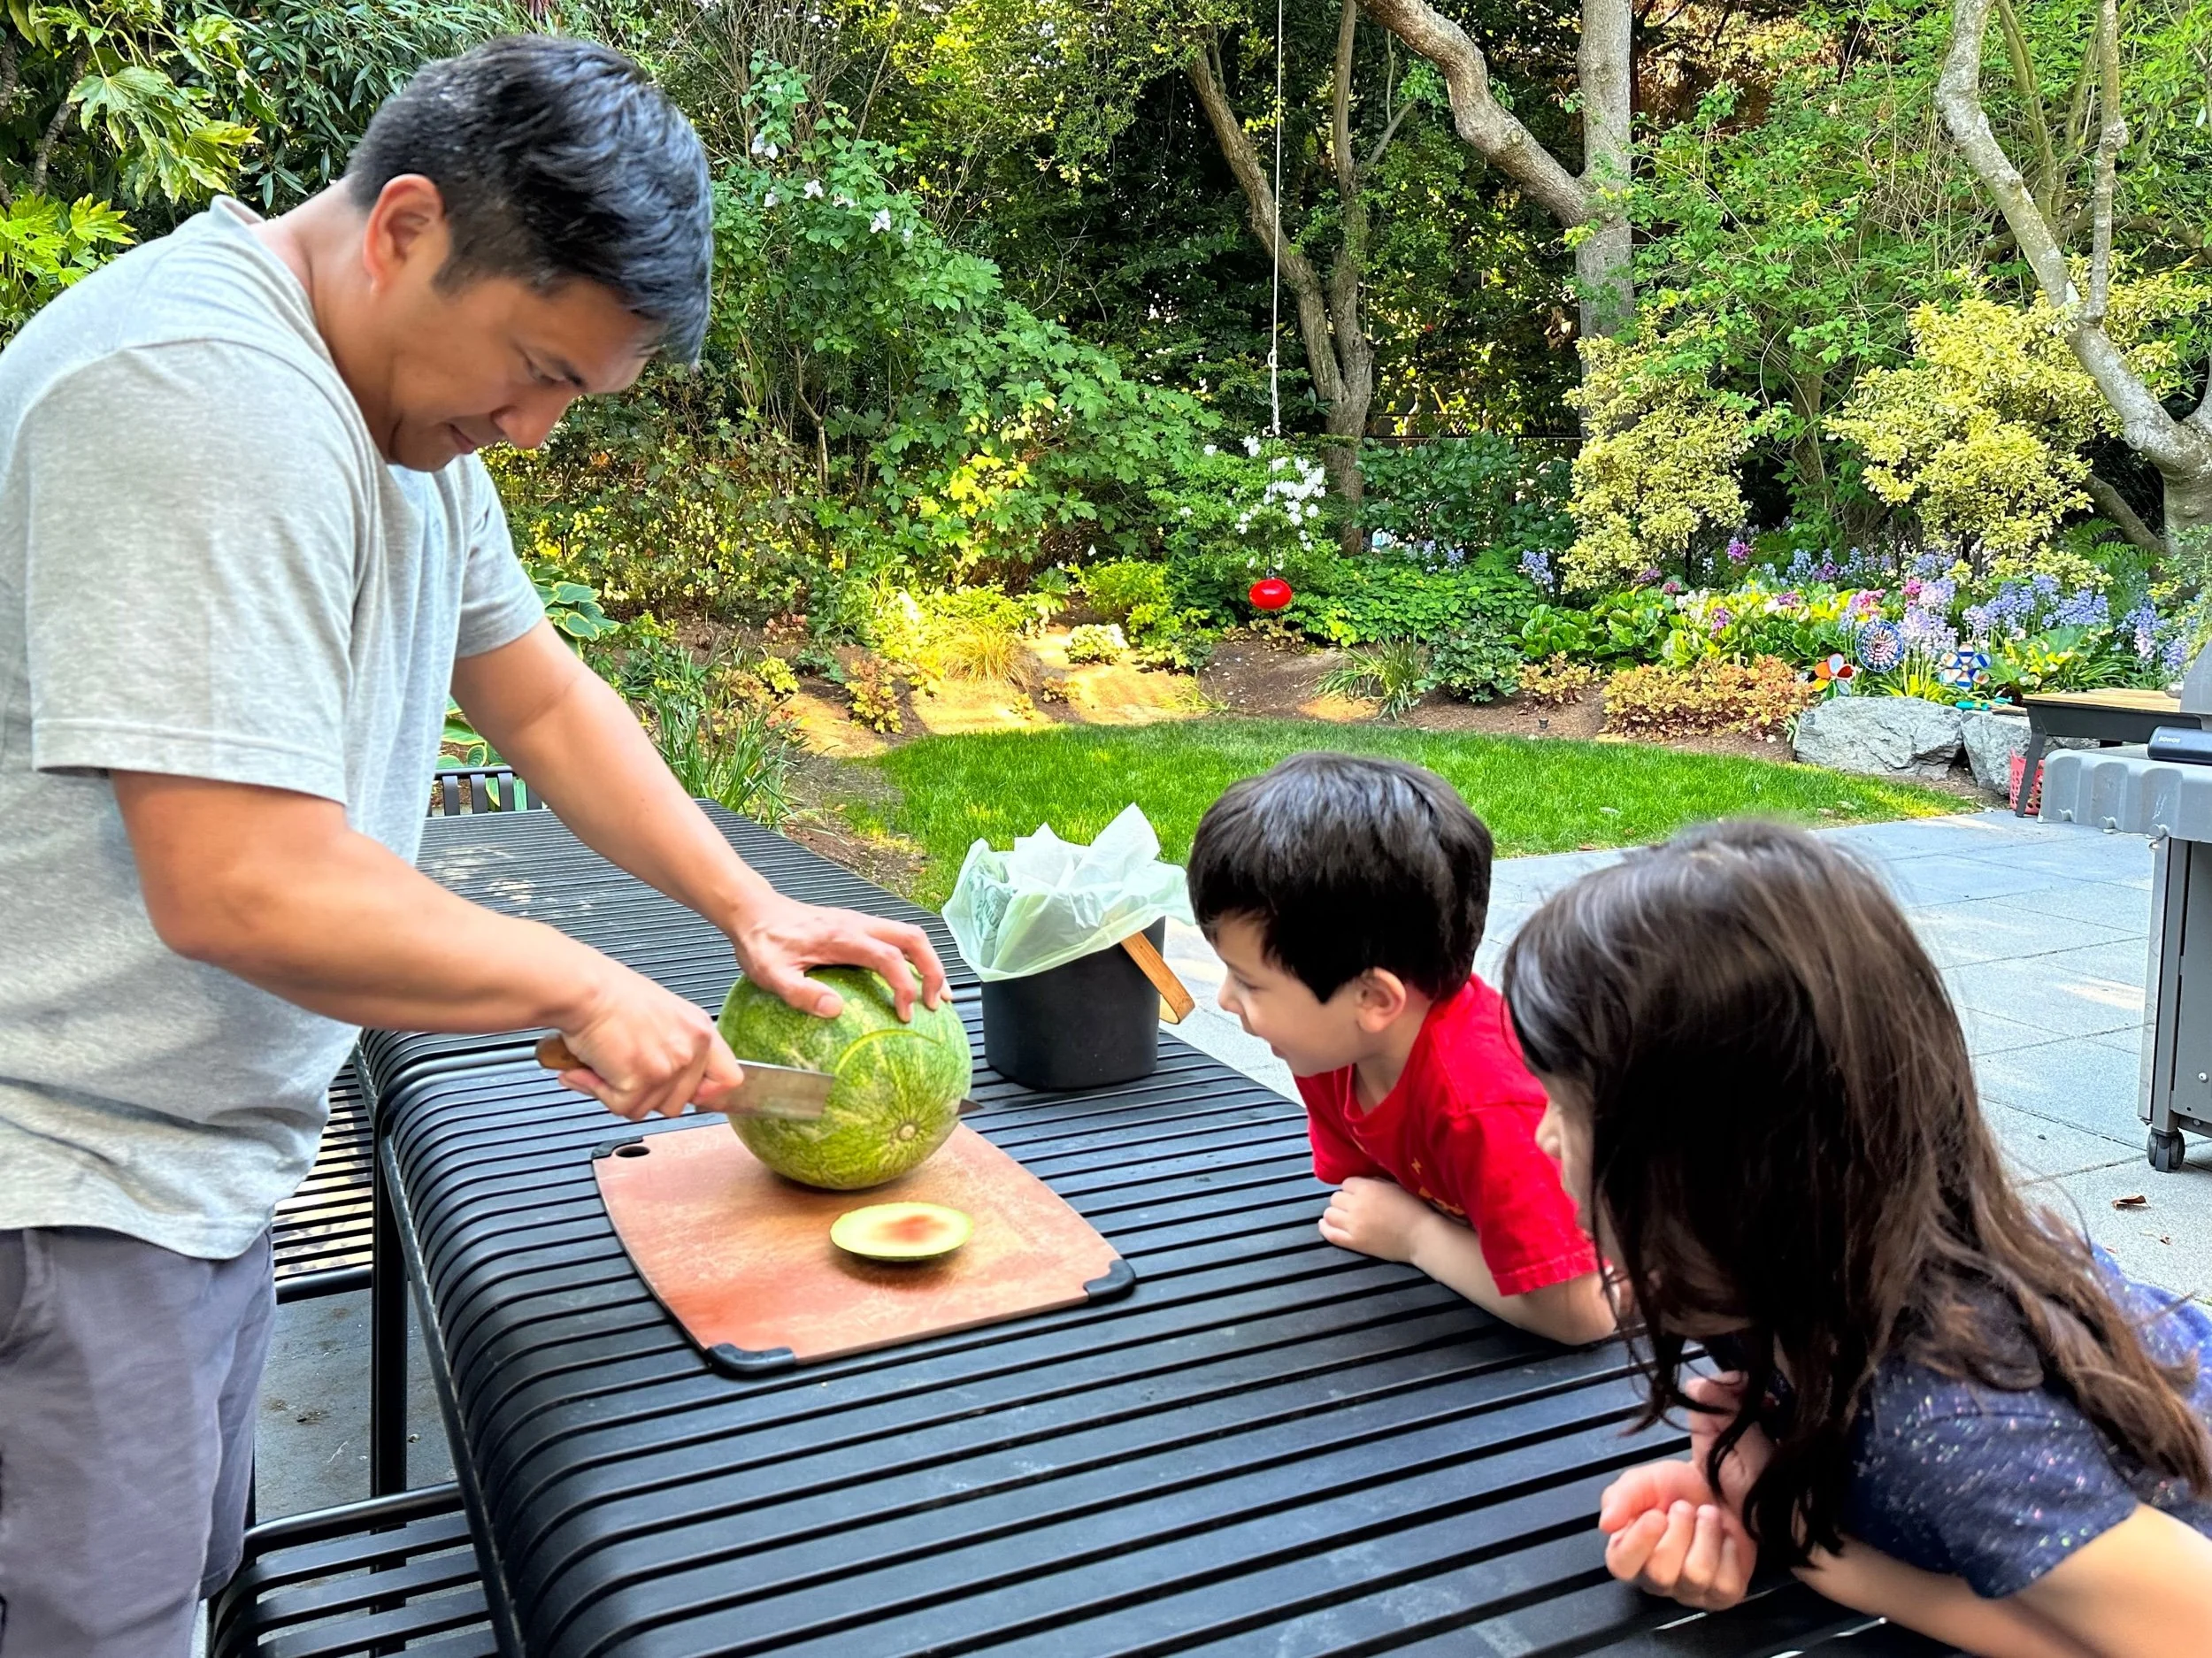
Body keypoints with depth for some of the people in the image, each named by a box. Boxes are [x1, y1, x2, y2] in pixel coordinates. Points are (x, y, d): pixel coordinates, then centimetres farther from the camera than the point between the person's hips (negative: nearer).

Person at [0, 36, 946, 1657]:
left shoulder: (414, 391, 7)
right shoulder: (210, 396, -25)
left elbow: (541, 696, 14)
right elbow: (243, 891, -30)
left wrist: (752, 907, 4)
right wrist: (588, 990, -17)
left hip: (204, 1156, 9)